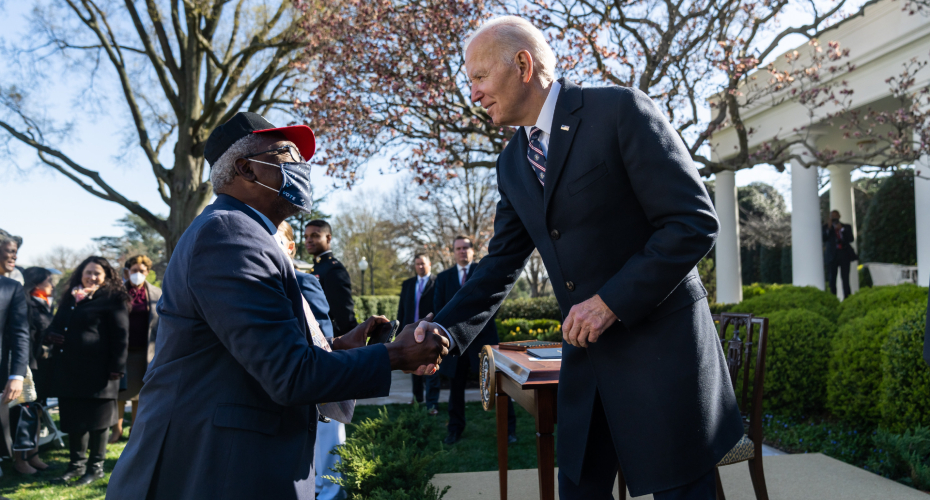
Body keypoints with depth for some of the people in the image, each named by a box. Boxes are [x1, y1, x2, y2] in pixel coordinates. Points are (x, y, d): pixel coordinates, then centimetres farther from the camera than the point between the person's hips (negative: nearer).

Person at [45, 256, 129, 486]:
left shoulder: (112, 299, -4)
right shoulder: (69, 298, 16)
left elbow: (120, 336, -10)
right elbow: (55, 326, 27)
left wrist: (116, 367, -16)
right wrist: (51, 334, 2)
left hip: (97, 370, -7)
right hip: (68, 370, 7)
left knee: (96, 419, 3)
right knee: (73, 417, 14)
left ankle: (96, 467, 15)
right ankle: (77, 463, 27)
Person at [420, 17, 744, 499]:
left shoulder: (621, 110, -11)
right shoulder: (512, 163, 10)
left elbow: (694, 223, -15)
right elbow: (500, 265, 10)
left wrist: (614, 301, -19)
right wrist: (447, 331, -4)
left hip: (660, 346, -6)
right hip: (586, 356, 7)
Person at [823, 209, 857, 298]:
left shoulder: (846, 227, 12)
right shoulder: (826, 227, 9)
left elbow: (851, 239, 0)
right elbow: (824, 239, -5)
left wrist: (841, 230, -8)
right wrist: (829, 228, -11)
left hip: (844, 254, 1)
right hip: (832, 255, -1)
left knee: (845, 277, -5)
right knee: (832, 277, -2)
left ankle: (847, 297, -5)